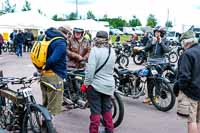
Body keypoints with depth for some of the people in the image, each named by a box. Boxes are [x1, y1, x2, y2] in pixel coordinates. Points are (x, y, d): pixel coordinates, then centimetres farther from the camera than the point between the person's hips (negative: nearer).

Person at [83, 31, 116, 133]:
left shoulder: (95, 50, -15)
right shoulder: (112, 51, 2)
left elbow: (90, 69, -19)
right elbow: (111, 67, 9)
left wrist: (86, 83, -12)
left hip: (96, 84, -5)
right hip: (109, 85, 5)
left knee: (95, 110, 4)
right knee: (107, 108, 19)